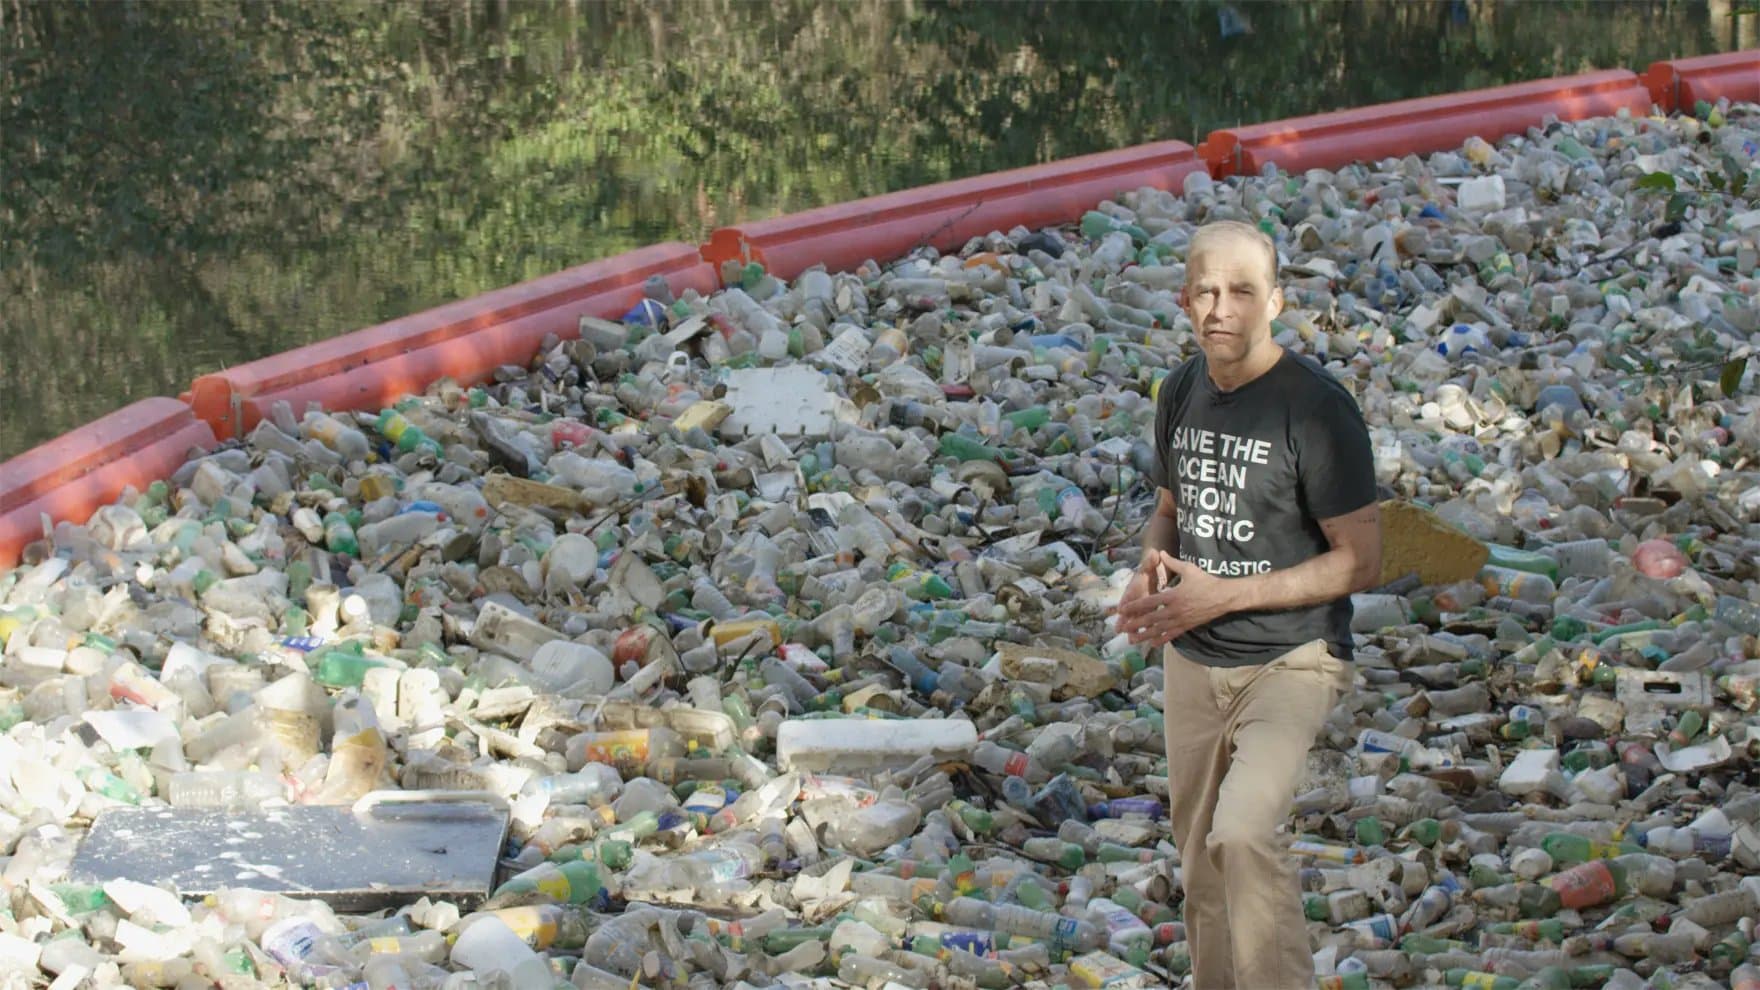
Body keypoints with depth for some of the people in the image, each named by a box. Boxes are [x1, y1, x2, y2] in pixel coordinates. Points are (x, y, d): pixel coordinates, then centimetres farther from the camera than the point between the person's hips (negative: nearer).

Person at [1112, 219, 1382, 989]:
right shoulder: (1182, 392, 4)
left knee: (1243, 832, -26)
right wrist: (1150, 572, -4)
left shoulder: (1316, 408, -16)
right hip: (1193, 663, 7)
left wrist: (1224, 594, -20)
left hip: (1290, 661, -6)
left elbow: (1360, 563, -15)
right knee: (1199, 860, 14)